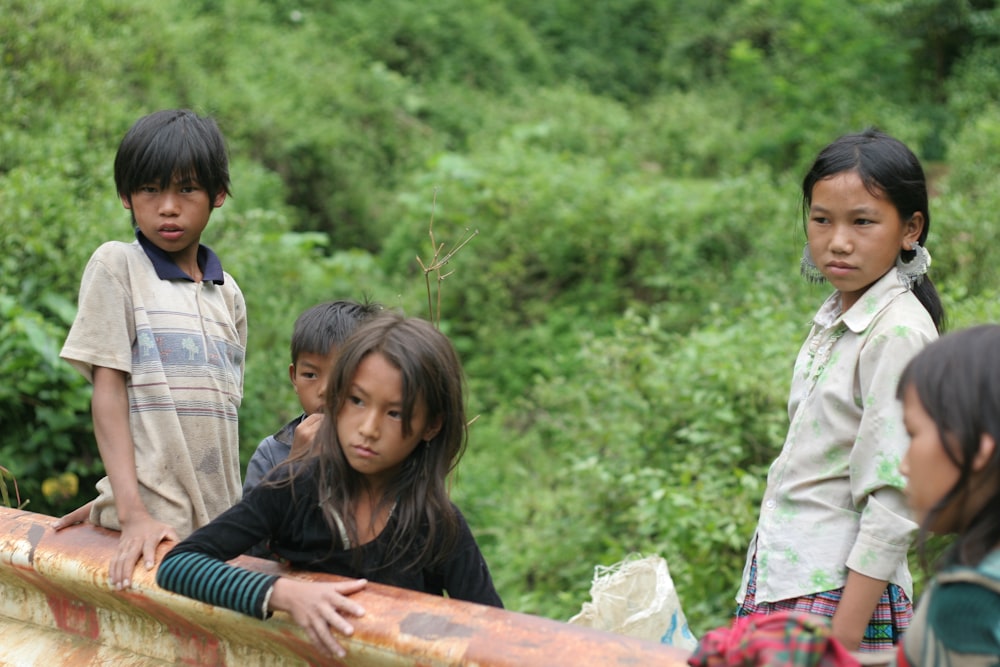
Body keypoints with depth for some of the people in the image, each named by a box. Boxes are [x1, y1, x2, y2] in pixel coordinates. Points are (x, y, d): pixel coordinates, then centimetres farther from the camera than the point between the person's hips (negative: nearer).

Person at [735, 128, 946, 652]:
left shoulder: (899, 334, -15)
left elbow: (895, 504, -19)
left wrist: (844, 639, -20)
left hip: (842, 591, -7)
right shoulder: (834, 318, 10)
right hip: (779, 584, 7)